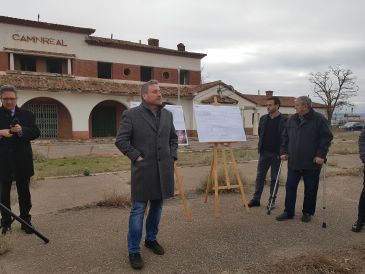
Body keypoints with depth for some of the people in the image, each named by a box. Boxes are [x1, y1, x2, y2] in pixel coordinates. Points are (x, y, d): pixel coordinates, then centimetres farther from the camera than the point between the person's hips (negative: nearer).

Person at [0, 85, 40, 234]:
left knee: (24, 193, 9)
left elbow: (36, 133, -2)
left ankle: (26, 221, 20)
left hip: (22, 161, 0)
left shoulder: (27, 114, 4)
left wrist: (22, 130, -19)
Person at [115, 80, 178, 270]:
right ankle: (134, 251, 14)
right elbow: (121, 140, -7)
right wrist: (137, 157, -11)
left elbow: (173, 138, 18)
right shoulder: (131, 115, -7)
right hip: (143, 170, -5)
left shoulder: (167, 114, 9)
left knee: (157, 206, 17)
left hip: (163, 170, 5)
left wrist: (172, 156, 6)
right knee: (138, 209, 1)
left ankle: (151, 239, 37)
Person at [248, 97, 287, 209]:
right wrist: (261, 146, 8)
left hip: (277, 153, -4)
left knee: (274, 178, 7)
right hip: (264, 152, 4)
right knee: (260, 176, 6)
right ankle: (256, 199, 14)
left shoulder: (284, 120, -7)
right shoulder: (263, 119, 7)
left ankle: (272, 200, 18)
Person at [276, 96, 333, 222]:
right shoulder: (292, 119, 9)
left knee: (310, 190, 9)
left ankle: (307, 212, 26)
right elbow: (285, 137, 15)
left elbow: (327, 137, -8)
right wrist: (284, 152, 7)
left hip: (312, 163, -4)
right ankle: (288, 212, 18)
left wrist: (321, 155, -15)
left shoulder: (319, 119, -6)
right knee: (290, 187, 6)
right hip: (293, 161, 4)